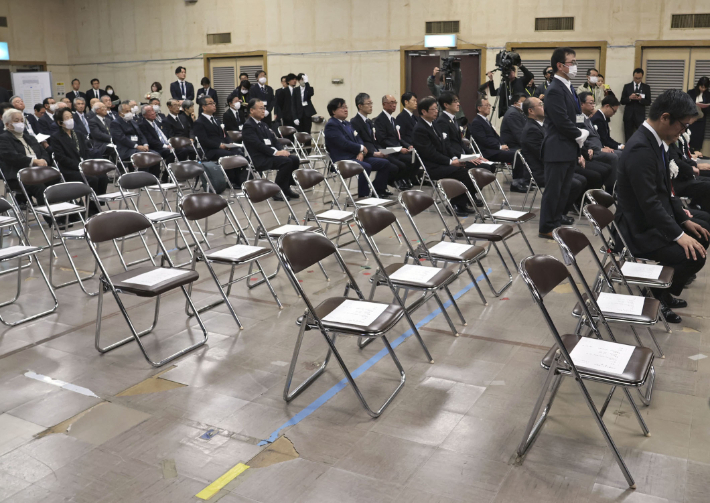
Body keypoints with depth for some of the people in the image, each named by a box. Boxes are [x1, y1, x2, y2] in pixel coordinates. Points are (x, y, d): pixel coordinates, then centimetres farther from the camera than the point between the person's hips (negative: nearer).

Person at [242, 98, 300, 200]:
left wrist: (281, 150, -4)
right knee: (286, 161, -27)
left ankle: (286, 187, 1)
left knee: (295, 159, -9)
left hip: (271, 154, 9)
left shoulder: (263, 124, 22)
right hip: (260, 159, -9)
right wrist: (275, 152, -24)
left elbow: (274, 140, 17)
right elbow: (258, 144, -19)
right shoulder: (248, 126, -8)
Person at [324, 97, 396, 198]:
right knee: (366, 167, -36)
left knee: (385, 163, -1)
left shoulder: (347, 124, 23)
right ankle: (363, 197, -26)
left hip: (357, 156, 9)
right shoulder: (331, 125, -7)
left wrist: (361, 153, -6)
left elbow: (358, 139, 16)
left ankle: (378, 192, 6)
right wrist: (361, 148, -6)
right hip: (343, 160, -9)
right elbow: (344, 144, -18)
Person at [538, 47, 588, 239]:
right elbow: (562, 122, -21)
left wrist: (580, 134, 4)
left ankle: (556, 223, 24)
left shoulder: (568, 87, 14)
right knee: (553, 190, -1)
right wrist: (580, 135, -9)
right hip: (558, 149, -9)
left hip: (569, 149, 9)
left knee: (564, 190, 14)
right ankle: (546, 228, 8)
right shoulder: (555, 90, -16)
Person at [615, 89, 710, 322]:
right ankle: (660, 294, 6)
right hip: (641, 229, -11)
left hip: (656, 219, 11)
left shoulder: (655, 140, 5)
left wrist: (684, 220, 7)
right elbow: (649, 203, -28)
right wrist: (678, 235, -26)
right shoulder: (640, 149, -26)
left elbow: (665, 190, 13)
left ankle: (665, 288, 26)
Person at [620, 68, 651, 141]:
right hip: (628, 115, 1)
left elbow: (648, 102, 3)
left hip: (640, 116, -1)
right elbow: (622, 101, 5)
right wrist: (629, 98, -14)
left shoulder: (646, 87, 8)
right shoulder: (627, 86, 9)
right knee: (628, 137, 3)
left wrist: (640, 99, -16)